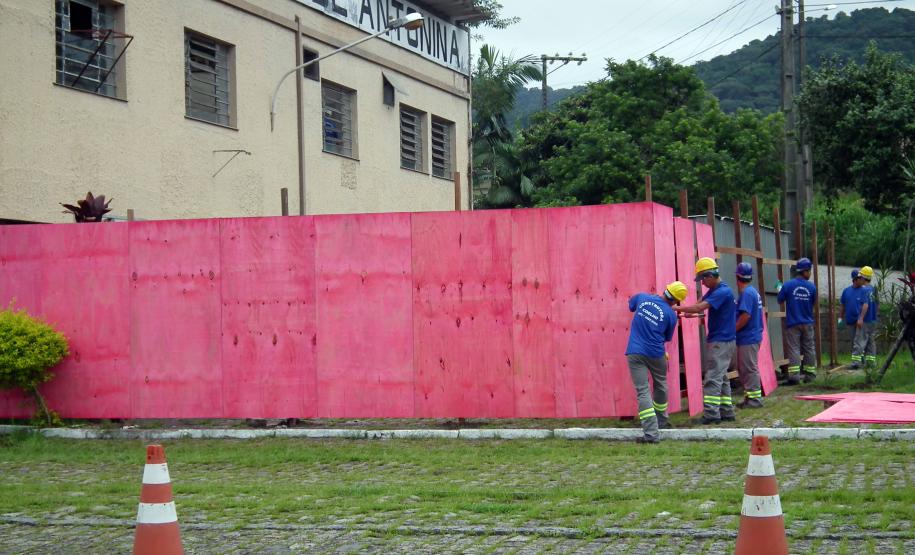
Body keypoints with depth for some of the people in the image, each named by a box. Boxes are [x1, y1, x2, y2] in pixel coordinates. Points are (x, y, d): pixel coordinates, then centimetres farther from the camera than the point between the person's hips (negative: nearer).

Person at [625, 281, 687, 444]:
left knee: (643, 392, -4)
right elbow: (667, 338, 10)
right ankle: (661, 422, 42)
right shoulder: (671, 314, -3)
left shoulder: (642, 297, 3)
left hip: (634, 353, 1)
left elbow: (631, 304, 27)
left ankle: (651, 433, -14)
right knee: (660, 386, 25)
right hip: (656, 354, -1)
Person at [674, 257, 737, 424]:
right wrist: (684, 312, -6)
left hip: (721, 341, -10)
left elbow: (700, 307, -25)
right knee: (721, 377, 12)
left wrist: (678, 308, -18)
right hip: (716, 340, 10)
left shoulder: (723, 292, -18)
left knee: (713, 378, -12)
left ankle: (711, 413, -14)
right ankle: (726, 411, 16)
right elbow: (700, 304, 10)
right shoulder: (713, 291, 15)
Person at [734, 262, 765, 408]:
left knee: (750, 369, -5)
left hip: (748, 338, -10)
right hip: (751, 337, 10)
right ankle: (749, 397, 21)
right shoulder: (752, 291, 14)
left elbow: (745, 315, -24)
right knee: (744, 369, 16)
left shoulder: (746, 293, -17)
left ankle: (755, 399, -2)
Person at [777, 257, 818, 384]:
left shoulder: (788, 285, -11)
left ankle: (794, 375, -11)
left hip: (793, 323, -2)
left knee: (793, 349, -2)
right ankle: (810, 374, 18)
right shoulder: (811, 287, -5)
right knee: (809, 349, 12)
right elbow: (814, 303, 8)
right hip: (807, 323, 2)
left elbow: (780, 301, 1)